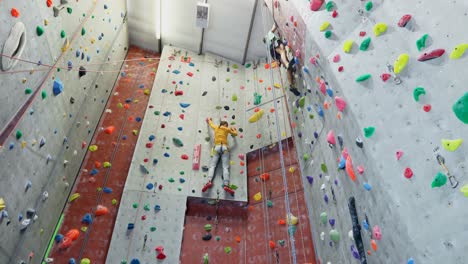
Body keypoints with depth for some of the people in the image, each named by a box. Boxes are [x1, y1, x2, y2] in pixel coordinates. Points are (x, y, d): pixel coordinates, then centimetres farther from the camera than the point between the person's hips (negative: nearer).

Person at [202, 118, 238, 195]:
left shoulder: (216, 127, 20)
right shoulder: (227, 129, 15)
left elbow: (211, 123, 42)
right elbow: (235, 134, 28)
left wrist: (209, 120, 65)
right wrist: (233, 129, 49)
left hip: (217, 147, 1)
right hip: (224, 147, -1)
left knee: (212, 166, -8)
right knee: (225, 167, -12)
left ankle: (209, 181, -31)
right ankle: (226, 185, -28)